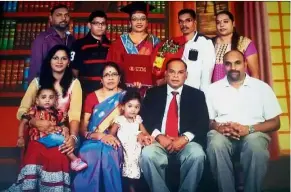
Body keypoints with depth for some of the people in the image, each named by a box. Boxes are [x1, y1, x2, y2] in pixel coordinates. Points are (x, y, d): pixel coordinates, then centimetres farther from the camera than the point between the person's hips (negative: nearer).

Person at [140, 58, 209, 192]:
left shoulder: (197, 95, 12)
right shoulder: (153, 93, 13)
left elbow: (203, 123, 1)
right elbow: (145, 119, 4)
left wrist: (185, 138, -15)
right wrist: (158, 136, -14)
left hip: (186, 142, 0)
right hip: (159, 141, 0)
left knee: (197, 155, -32)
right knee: (147, 154, -31)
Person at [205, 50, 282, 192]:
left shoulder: (262, 87, 7)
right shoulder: (213, 89, 11)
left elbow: (275, 123, 5)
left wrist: (249, 129, -12)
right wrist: (219, 127, -14)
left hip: (253, 134, 0)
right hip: (222, 135, 1)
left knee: (256, 144, -35)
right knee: (216, 143, -33)